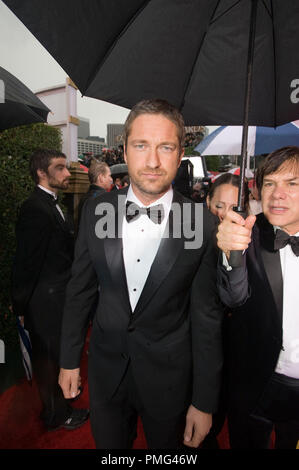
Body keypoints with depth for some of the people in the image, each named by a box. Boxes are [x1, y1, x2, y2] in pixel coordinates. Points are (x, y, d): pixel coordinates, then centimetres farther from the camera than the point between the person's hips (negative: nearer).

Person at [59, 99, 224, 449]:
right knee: (109, 446, 27)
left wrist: (204, 403, -5)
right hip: (105, 368, 3)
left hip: (169, 377, -2)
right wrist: (69, 359, 6)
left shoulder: (202, 224, -17)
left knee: (165, 447, 25)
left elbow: (206, 316, -11)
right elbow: (80, 289, 0)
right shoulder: (95, 211, -10)